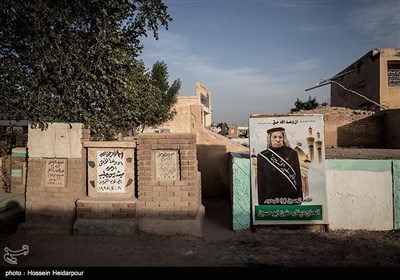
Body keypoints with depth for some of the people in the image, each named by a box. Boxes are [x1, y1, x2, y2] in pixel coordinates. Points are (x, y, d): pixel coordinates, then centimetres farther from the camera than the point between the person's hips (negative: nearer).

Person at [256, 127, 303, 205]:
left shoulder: (292, 153, 4)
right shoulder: (262, 156, 2)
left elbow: (298, 177, 5)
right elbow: (261, 182, 3)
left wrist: (299, 200, 1)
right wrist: (262, 202, -1)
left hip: (291, 198, 1)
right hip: (271, 199, 0)